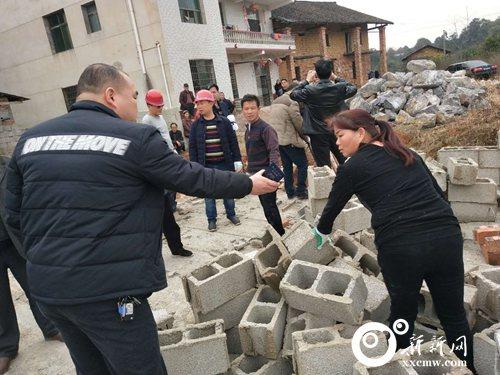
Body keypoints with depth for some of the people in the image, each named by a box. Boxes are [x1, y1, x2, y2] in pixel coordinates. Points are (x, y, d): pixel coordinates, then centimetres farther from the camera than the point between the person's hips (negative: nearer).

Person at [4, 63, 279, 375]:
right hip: (108, 291, -7)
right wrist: (249, 184, 9)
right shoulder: (137, 138, -12)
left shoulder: (30, 139, 6)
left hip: (44, 287, 7)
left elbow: (15, 216, 10)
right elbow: (195, 178, -5)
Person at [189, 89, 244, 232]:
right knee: (209, 193, 8)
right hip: (206, 166, 0)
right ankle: (211, 219, 22)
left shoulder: (224, 122, -2)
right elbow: (192, 147, 1)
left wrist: (237, 161, -1)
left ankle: (231, 214, 31)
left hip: (224, 164, 0)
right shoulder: (196, 125, 0)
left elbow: (233, 142, 1)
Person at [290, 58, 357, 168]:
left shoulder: (310, 90, -13)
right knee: (346, 163, 16)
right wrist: (336, 78, 15)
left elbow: (293, 94, 2)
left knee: (324, 166, 5)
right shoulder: (339, 88, -7)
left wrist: (307, 81, 7)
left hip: (318, 135, -2)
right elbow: (353, 89, 14)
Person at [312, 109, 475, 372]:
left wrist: (321, 231, 32)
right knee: (454, 314, 20)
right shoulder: (408, 155, 17)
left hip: (400, 247, -4)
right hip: (447, 235, 4)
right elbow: (439, 195, 18)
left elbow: (333, 206, 13)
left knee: (403, 313, 19)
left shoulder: (352, 167, 3)